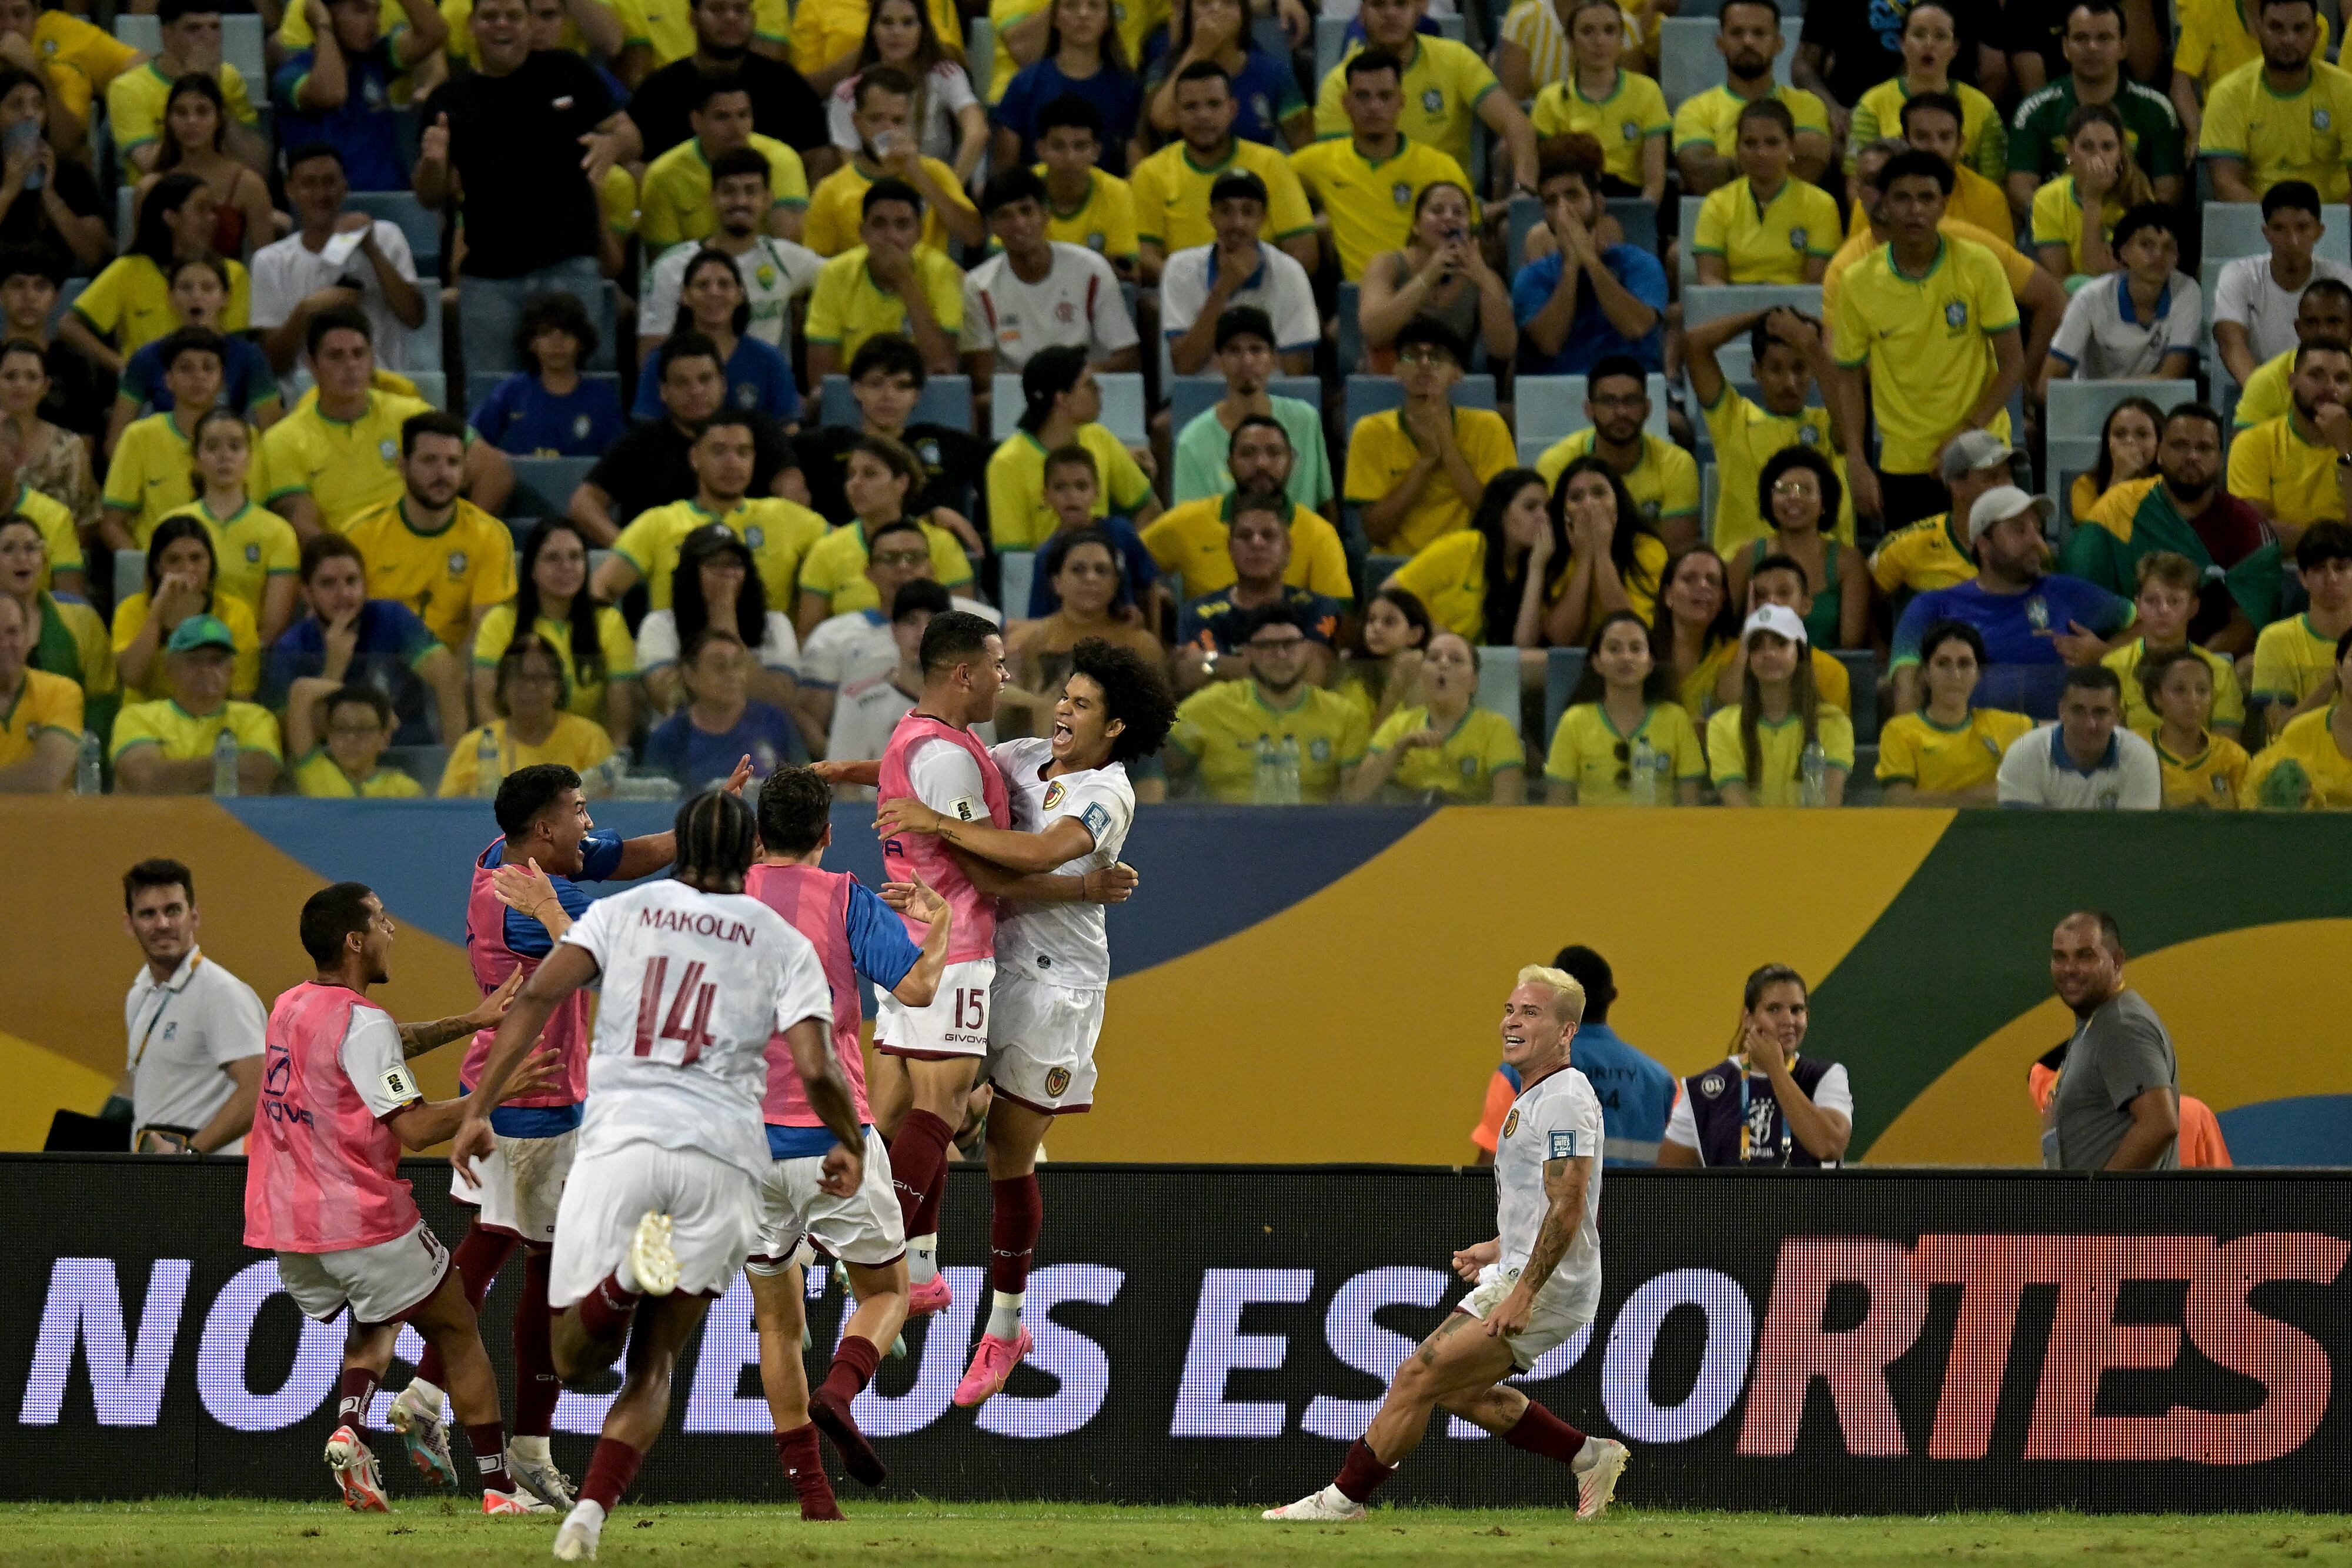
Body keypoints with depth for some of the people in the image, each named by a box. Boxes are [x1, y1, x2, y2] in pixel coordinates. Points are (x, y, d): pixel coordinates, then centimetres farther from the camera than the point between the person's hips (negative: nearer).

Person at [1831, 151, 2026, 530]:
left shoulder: (1979, 267, -7)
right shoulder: (1858, 282, -3)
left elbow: (2013, 362, -4)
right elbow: (1849, 380, 3)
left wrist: (1971, 431, -16)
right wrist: (1856, 464, -8)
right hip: (1902, 465, 1)